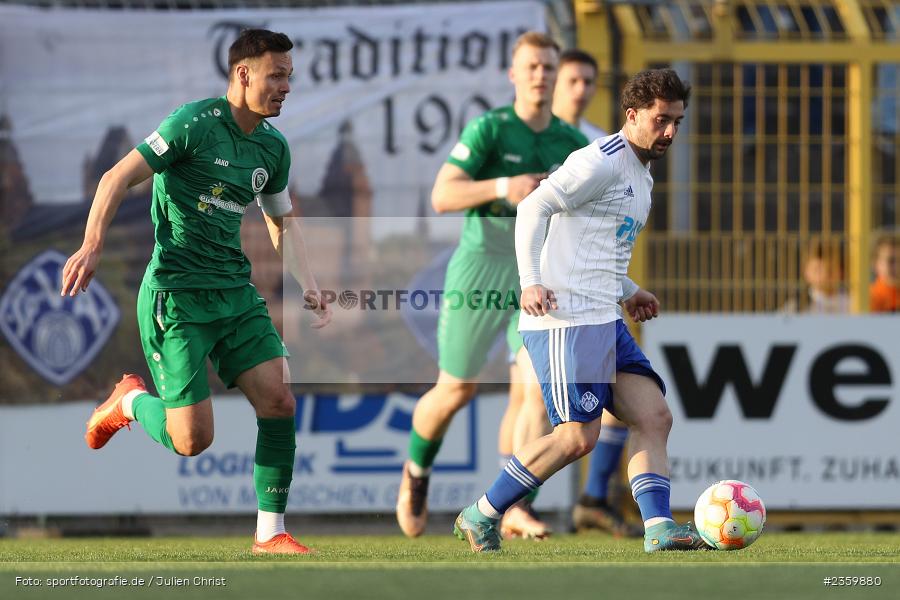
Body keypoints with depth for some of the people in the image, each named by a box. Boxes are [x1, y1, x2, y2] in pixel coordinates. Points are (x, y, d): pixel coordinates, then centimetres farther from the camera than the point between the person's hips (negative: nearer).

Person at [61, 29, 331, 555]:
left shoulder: (273, 147, 9)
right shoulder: (195, 123, -12)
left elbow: (282, 221, 25)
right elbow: (119, 179, -12)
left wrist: (308, 285, 11)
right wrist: (93, 246, -23)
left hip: (235, 291, 7)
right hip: (176, 296, -7)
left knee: (279, 401, -8)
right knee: (192, 439, -10)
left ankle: (271, 532, 5)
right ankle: (132, 402, 24)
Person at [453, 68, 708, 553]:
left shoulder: (641, 176, 22)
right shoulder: (602, 161, -9)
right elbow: (533, 208, -15)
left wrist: (627, 292, 27)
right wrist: (530, 281, -24)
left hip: (605, 322, 10)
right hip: (567, 318, -10)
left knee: (653, 417, -3)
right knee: (578, 437, -11)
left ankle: (658, 529, -9)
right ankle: (481, 517, 0)